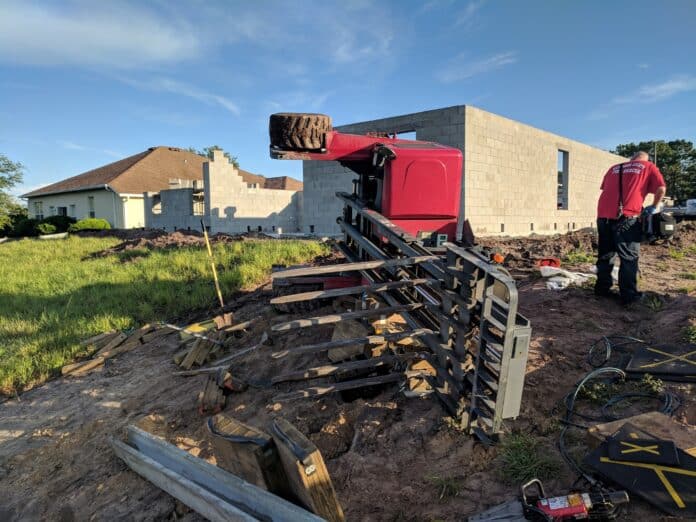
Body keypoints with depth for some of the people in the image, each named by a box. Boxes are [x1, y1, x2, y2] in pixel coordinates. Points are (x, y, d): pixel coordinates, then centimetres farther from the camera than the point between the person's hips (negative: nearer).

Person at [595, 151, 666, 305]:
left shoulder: (614, 168, 24)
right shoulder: (649, 167, 13)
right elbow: (661, 188, 2)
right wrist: (653, 208, 15)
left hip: (603, 215, 4)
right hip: (626, 217, -4)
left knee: (605, 255, 14)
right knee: (629, 257, 3)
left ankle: (602, 288, 20)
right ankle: (628, 295, 4)